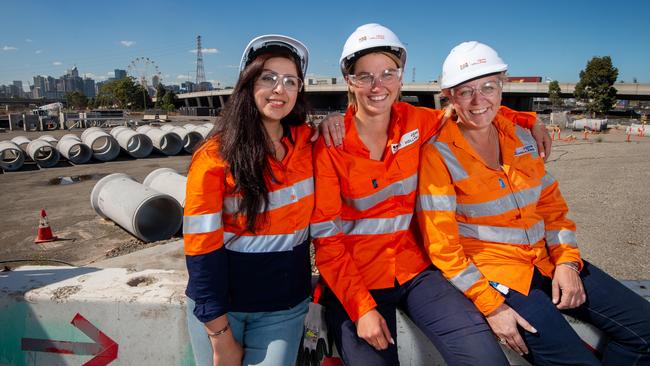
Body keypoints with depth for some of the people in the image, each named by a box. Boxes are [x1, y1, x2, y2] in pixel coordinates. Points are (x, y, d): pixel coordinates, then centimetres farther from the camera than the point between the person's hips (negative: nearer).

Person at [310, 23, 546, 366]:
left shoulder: (414, 122, -1)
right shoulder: (329, 145, -11)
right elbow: (326, 237, -10)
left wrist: (526, 120, 9)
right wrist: (362, 308, -15)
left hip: (414, 269, 3)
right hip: (353, 280, -2)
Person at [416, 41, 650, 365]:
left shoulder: (520, 137, 7)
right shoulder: (438, 154, -12)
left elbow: (551, 204, 13)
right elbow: (441, 244, -14)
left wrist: (567, 262, -1)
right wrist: (490, 305, -18)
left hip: (547, 260, 6)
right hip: (488, 273, -6)